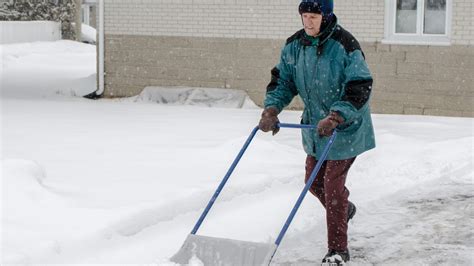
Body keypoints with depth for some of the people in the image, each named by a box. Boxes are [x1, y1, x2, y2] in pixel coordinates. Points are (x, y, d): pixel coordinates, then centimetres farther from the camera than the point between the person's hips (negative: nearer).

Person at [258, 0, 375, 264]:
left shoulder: (345, 45, -23)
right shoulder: (294, 45, -4)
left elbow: (360, 88, -24)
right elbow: (283, 81, 3)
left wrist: (335, 118, -34)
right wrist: (271, 109, -14)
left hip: (345, 127, -7)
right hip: (316, 125, 7)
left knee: (333, 185, -7)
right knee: (314, 181, 17)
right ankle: (344, 209, 49)